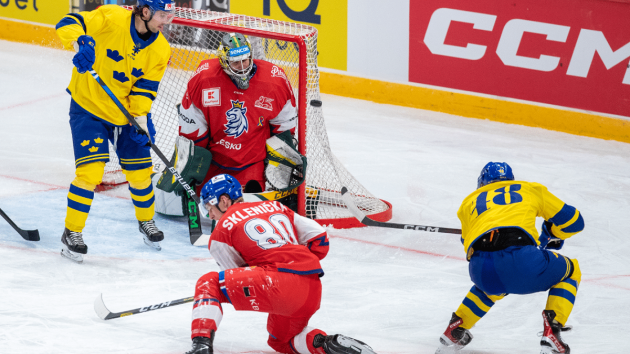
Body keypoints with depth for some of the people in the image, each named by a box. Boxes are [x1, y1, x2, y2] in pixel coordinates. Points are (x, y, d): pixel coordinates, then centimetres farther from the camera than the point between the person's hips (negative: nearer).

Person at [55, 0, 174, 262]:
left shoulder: (160, 50, -6)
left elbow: (145, 87, -5)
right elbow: (68, 24, -25)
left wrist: (141, 118, -21)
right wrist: (80, 42, -46)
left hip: (126, 113, 5)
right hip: (88, 107, -5)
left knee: (140, 171, 11)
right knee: (90, 170, -15)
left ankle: (146, 221, 39)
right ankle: (72, 232, 0)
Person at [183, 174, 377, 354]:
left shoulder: (222, 230, 10)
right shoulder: (275, 207, 26)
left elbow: (239, 278, 14)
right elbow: (319, 238, 21)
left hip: (280, 283, -7)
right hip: (313, 289, 7)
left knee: (209, 283, 7)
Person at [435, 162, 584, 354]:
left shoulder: (470, 201, 34)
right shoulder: (530, 189, 30)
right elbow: (573, 221, 32)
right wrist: (551, 236, 52)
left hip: (480, 270, 4)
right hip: (520, 259, -4)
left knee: (492, 287, 40)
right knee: (570, 270, 25)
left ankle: (454, 332, 33)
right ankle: (551, 333, 8)